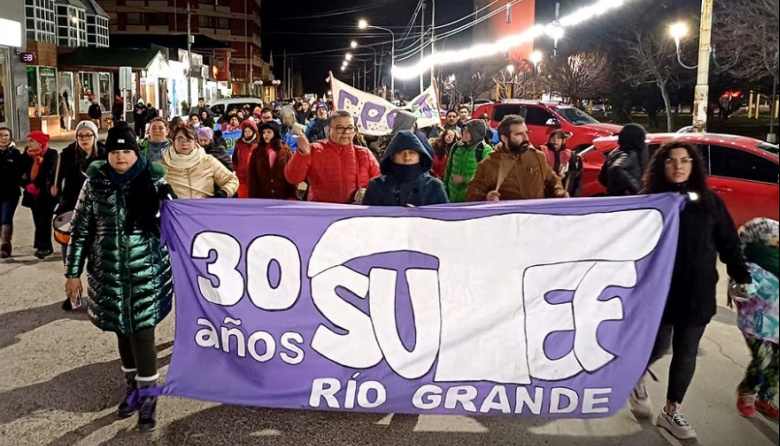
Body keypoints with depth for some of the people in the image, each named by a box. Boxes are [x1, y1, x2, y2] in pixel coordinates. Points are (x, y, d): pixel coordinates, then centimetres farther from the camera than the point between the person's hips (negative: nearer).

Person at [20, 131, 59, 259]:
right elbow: (22, 173, 9)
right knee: (38, 222, 8)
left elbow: (48, 175, -13)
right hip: (33, 194, 6)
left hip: (47, 194, -6)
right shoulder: (26, 156, 9)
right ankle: (46, 247, 17)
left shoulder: (52, 155, -7)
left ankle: (43, 247, -5)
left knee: (44, 221, -9)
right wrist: (27, 185, -7)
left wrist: (35, 185, -13)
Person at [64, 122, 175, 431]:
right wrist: (73, 272, 4)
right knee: (122, 328, 12)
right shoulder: (95, 182, 1)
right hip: (109, 270, 3)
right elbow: (80, 229, 5)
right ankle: (133, 388, 30)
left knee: (142, 329, -4)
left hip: (146, 268, -2)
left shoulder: (153, 180, -4)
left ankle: (147, 396, 9)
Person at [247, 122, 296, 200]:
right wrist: (253, 197, -5)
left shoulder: (286, 151, 2)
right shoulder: (257, 152, 5)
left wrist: (292, 196, -8)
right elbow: (252, 176, 3)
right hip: (262, 197, 1)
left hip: (283, 197, -1)